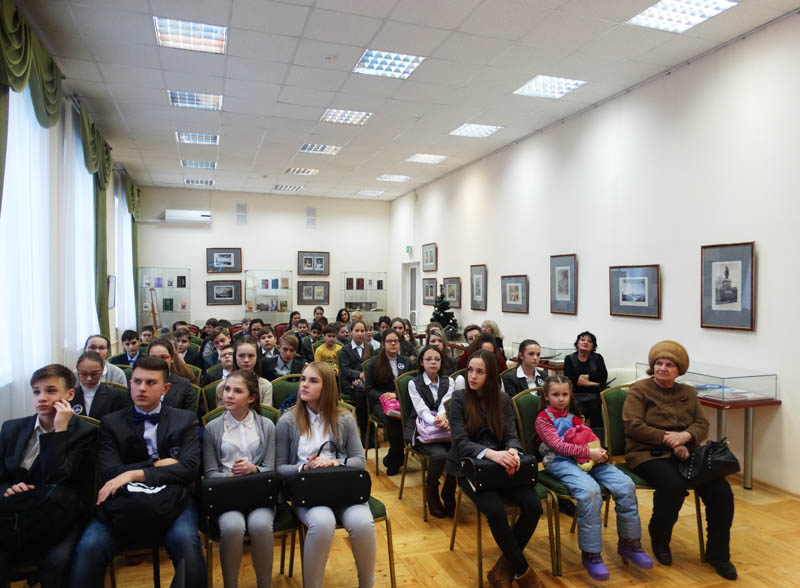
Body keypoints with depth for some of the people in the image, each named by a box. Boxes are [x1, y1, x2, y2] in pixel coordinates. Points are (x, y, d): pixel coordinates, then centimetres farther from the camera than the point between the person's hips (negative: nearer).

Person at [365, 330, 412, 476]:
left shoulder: (407, 361, 18)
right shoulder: (374, 362, 10)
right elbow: (368, 388, 7)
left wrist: (396, 394, -8)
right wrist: (382, 396, -12)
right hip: (380, 402, -1)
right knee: (392, 419, -36)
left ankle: (393, 460, -15)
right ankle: (398, 458, -13)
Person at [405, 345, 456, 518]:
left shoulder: (448, 382, 13)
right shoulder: (414, 384, 5)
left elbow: (446, 404, -5)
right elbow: (422, 409, -9)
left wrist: (443, 416, -29)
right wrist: (436, 421, -31)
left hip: (445, 429, 3)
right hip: (423, 430, -2)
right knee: (440, 455, -32)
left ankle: (448, 493, -4)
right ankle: (431, 491, -3)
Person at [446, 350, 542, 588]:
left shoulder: (503, 399, 8)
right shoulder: (459, 398, -4)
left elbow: (511, 435, 2)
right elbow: (461, 442, -12)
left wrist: (512, 452, -23)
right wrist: (491, 454, -30)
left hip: (501, 467, 4)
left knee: (533, 505, -21)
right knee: (495, 509, -30)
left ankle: (505, 565, -1)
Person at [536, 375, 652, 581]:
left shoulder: (574, 416, 24)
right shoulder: (543, 419, 4)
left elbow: (591, 437, 20)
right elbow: (558, 445, -8)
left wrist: (600, 452, -3)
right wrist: (588, 451, -17)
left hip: (590, 458, 6)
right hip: (561, 462, -6)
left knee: (626, 485, -16)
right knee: (590, 491, -34)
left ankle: (629, 543, 2)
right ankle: (591, 554, -20)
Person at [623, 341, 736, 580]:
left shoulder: (688, 393, 17)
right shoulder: (639, 390, 1)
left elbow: (702, 425, 8)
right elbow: (633, 426, -10)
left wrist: (684, 436, -14)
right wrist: (668, 439, -16)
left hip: (684, 453, 5)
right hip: (648, 453, -5)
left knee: (721, 489, -17)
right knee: (674, 485, -33)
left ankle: (718, 553, 4)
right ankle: (659, 539, -2)